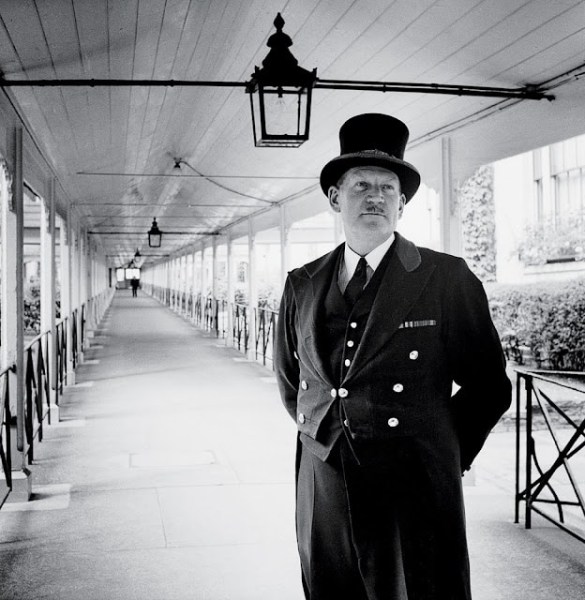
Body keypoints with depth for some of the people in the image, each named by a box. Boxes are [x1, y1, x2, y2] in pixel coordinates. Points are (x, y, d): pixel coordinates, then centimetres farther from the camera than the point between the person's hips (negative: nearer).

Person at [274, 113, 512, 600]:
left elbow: (488, 386, 3)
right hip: (323, 489, 4)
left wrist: (442, 456, 4)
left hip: (414, 495, -3)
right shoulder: (302, 285, 7)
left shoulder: (448, 278, -4)